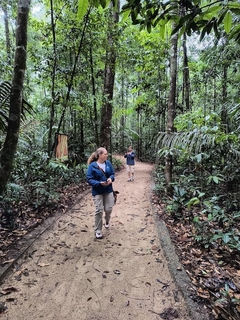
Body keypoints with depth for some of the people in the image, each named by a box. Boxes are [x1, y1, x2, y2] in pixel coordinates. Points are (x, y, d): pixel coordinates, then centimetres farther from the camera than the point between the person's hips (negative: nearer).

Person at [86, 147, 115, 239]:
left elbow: (113, 173, 7)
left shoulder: (108, 163, -1)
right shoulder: (92, 166, -14)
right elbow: (89, 179, -14)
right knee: (99, 211, -1)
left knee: (109, 209, 6)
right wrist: (99, 183, -27)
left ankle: (107, 220, 42)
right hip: (97, 192, -3)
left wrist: (111, 178, -15)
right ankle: (98, 230, 18)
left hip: (108, 190, 4)